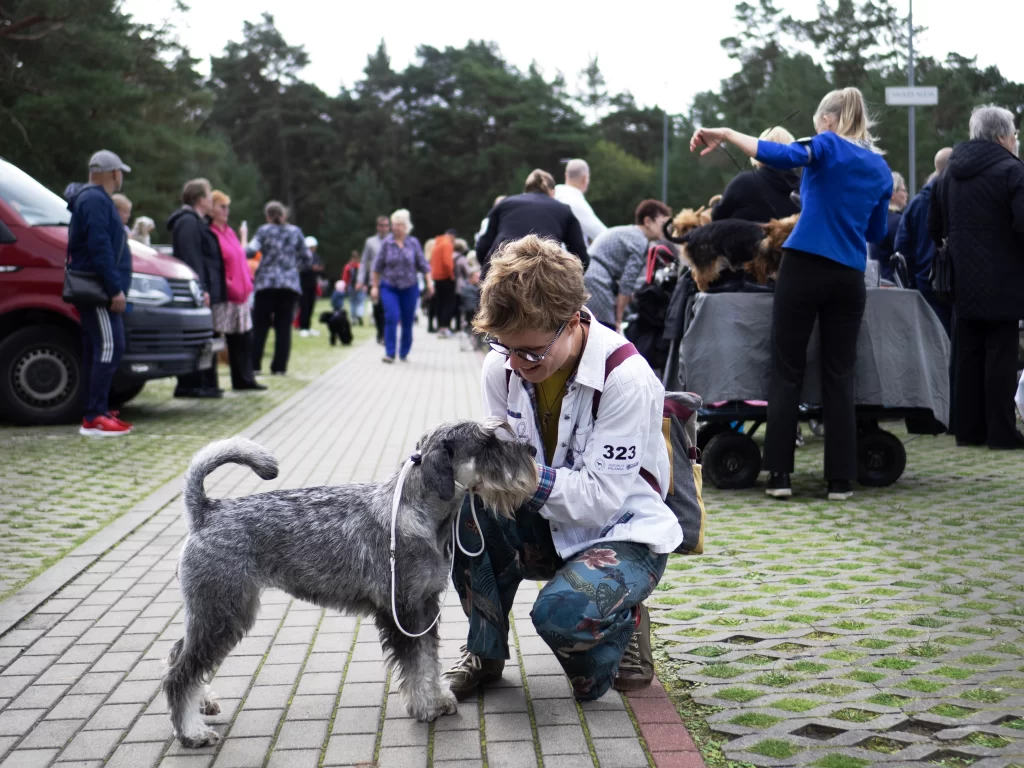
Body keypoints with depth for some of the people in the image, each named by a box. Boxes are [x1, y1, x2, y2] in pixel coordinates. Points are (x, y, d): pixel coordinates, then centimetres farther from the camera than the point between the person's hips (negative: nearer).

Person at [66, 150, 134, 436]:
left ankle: (95, 413, 15)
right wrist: (115, 289, -23)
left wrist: (115, 287, 19)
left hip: (98, 290, 11)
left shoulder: (96, 199, 21)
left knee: (97, 350, 11)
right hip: (99, 287, -11)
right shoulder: (95, 200, -12)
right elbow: (99, 248, -21)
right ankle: (94, 417, -14)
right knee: (109, 348, -13)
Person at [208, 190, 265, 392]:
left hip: (239, 294, 9)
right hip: (222, 295, -9)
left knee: (243, 338, 12)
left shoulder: (229, 232, 18)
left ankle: (244, 379, 19)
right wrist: (227, 284, -20)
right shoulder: (210, 234, -10)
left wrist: (247, 282, 13)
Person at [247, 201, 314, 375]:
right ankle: (279, 366, 0)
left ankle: (254, 365, 2)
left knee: (260, 326, 4)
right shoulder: (296, 232, 8)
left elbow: (251, 250, -12)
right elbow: (307, 259, 11)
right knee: (284, 327, 3)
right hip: (290, 284, 2)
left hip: (266, 283, -1)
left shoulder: (264, 230, 1)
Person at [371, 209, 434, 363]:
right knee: (391, 318, -17)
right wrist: (375, 287, 5)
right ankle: (389, 353, -13)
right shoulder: (387, 243, -1)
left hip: (410, 288, 1)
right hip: (389, 287, -1)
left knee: (407, 322, 6)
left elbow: (423, 264, 4)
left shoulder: (413, 243, 0)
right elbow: (378, 266, 5)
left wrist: (429, 282, -7)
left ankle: (404, 353, 21)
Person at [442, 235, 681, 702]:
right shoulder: (503, 365, -7)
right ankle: (485, 654, -4)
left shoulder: (626, 378, -24)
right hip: (549, 527, 5)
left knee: (562, 611, -35)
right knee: (465, 503, -26)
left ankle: (622, 625, 5)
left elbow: (602, 499, -25)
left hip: (624, 535, -5)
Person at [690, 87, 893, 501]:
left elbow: (779, 154, -21)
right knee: (839, 377, 7)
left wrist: (724, 134, -23)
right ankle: (840, 479, 6)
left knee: (787, 373, 2)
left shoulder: (827, 146, 0)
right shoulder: (880, 168, 15)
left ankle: (779, 475, 1)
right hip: (849, 276, 4)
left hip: (804, 267, -4)